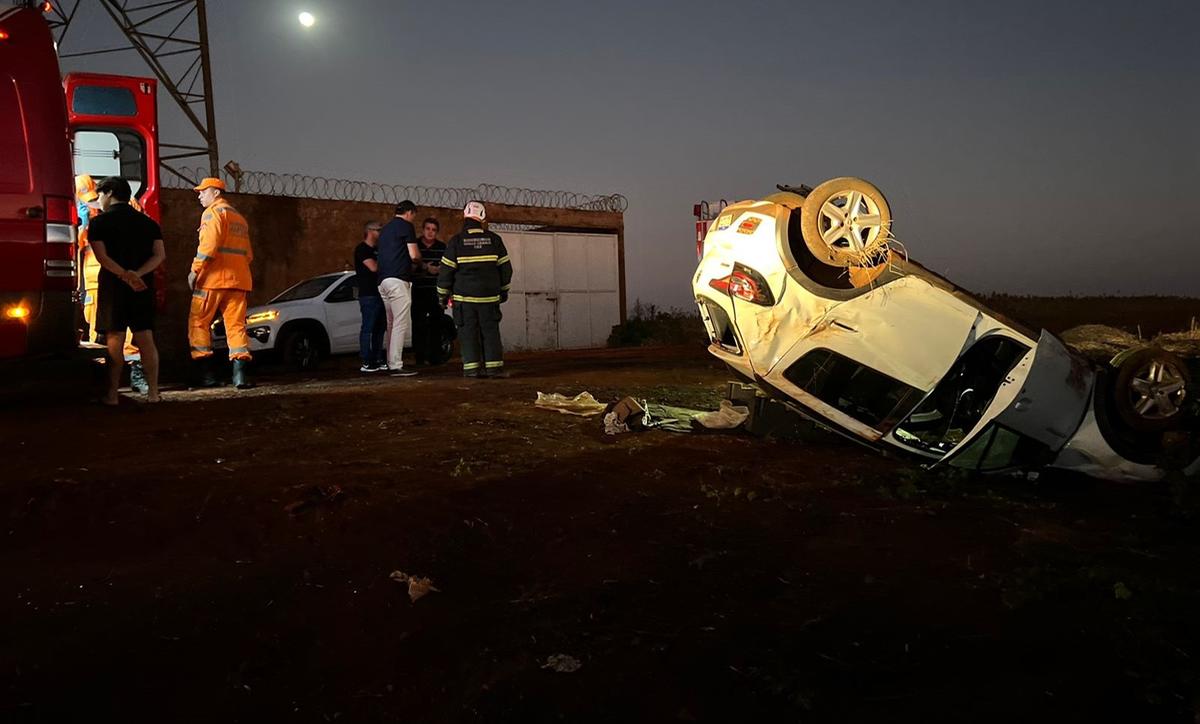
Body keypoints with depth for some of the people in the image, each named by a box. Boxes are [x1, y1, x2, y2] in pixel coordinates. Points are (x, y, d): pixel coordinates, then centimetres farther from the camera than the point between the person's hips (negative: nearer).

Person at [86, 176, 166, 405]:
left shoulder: (99, 222, -1)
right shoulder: (148, 222, 11)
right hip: (144, 287, 3)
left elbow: (101, 256, -14)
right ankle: (153, 392, 1)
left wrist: (125, 275, -19)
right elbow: (160, 254, -1)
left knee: (114, 341, -1)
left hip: (113, 286, -3)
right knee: (146, 339, 3)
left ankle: (112, 394, 0)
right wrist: (136, 274, -10)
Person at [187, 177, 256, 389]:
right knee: (236, 325, 2)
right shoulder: (239, 218, 24)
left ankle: (205, 372, -2)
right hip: (238, 279, 7)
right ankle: (241, 373, -9)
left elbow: (209, 245, -15)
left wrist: (195, 270, -12)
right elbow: (248, 254, 24)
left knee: (198, 323, 3)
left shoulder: (213, 212, -1)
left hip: (214, 277, -7)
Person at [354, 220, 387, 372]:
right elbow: (374, 267, -18)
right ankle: (366, 363, -9)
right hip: (368, 295, -9)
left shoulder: (377, 250, 20)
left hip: (379, 294, 9)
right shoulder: (362, 249, -6)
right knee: (368, 328, -9)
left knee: (379, 328, 8)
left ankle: (378, 360, 13)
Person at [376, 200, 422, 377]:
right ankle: (396, 366, -13)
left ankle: (391, 363, 17)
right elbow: (414, 255, -8)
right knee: (401, 324, -10)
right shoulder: (406, 226, -2)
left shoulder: (385, 229, 23)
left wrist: (411, 264, 28)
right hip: (398, 280, -9)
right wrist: (417, 264, 13)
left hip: (383, 281, 9)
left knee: (391, 324, 14)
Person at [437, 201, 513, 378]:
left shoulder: (457, 241, -4)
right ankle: (494, 366, 2)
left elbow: (446, 270, -2)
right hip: (489, 295, 2)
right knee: (491, 331, 5)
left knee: (468, 331, 3)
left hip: (464, 296, -1)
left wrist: (442, 294, 9)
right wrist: (504, 290, 20)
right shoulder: (494, 239, 2)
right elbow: (505, 267, 8)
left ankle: (471, 367, 1)